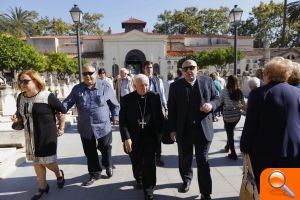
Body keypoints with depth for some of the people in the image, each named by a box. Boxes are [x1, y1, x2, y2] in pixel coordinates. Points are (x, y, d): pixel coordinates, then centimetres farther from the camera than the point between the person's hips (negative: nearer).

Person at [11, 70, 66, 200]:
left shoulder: (47, 96, -18)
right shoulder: (20, 97, -1)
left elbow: (63, 111, -7)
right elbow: (19, 113, 17)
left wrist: (61, 128, -3)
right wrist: (16, 118, -6)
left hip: (47, 135, -5)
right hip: (30, 137, 6)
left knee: (48, 162, 2)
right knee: (36, 162, 15)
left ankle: (59, 174, 36)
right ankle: (43, 187, 34)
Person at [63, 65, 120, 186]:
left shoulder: (105, 87, -5)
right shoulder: (77, 89, 2)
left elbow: (114, 104, 3)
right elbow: (68, 102, -3)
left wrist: (115, 117, 2)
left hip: (103, 126, -2)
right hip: (86, 128, 3)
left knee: (105, 149, 16)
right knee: (90, 153, 14)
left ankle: (108, 166, 45)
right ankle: (94, 174, 34)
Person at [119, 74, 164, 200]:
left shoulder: (154, 97, -1)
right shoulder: (127, 99, -5)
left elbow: (159, 116, 6)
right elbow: (122, 120, -8)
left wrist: (160, 132, 3)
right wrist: (126, 138, -16)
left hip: (150, 136, 0)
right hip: (134, 137, 0)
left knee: (149, 163, -1)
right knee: (137, 163, 17)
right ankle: (139, 179, 48)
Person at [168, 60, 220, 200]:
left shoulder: (207, 81, 1)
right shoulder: (175, 86, -1)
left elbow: (217, 98, 8)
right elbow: (171, 109, 0)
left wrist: (211, 105, -16)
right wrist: (172, 129, -2)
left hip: (203, 129, -1)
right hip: (183, 130, 1)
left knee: (203, 161, 5)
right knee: (184, 158, 17)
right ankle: (186, 179, 45)